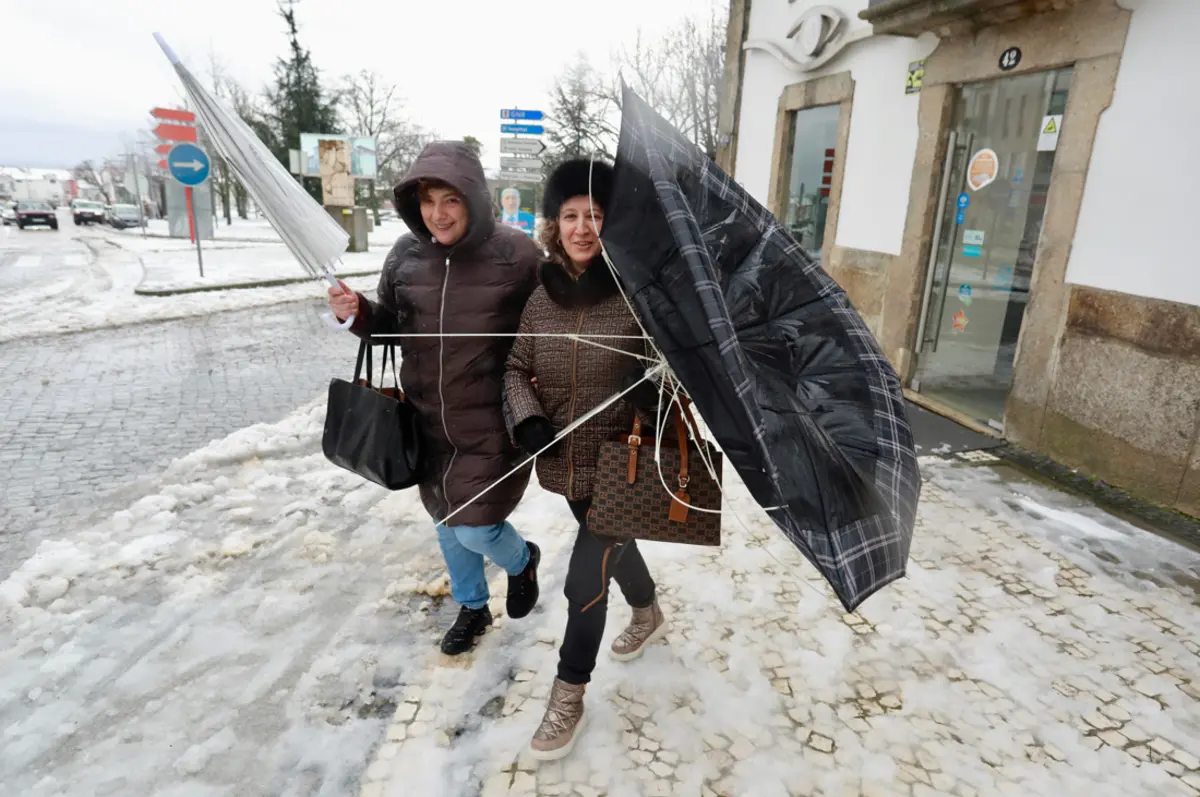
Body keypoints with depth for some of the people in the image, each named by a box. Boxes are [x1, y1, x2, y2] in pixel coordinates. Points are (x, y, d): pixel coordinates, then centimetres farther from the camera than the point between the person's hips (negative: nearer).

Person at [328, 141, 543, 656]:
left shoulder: (514, 254, -15)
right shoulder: (407, 254, -3)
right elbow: (391, 325, 9)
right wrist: (359, 313, -12)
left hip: (492, 426, -5)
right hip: (428, 424, 5)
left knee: (475, 530, -3)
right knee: (446, 524, 19)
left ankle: (522, 560, 35)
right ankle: (471, 608, 46)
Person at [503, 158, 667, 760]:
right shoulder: (540, 293, -3)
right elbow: (516, 366, 3)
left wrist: (659, 389, -31)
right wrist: (527, 419, -14)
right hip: (565, 462, 5)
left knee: (585, 581, -2)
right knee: (613, 546, 27)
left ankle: (568, 697, 24)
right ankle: (648, 614, 59)